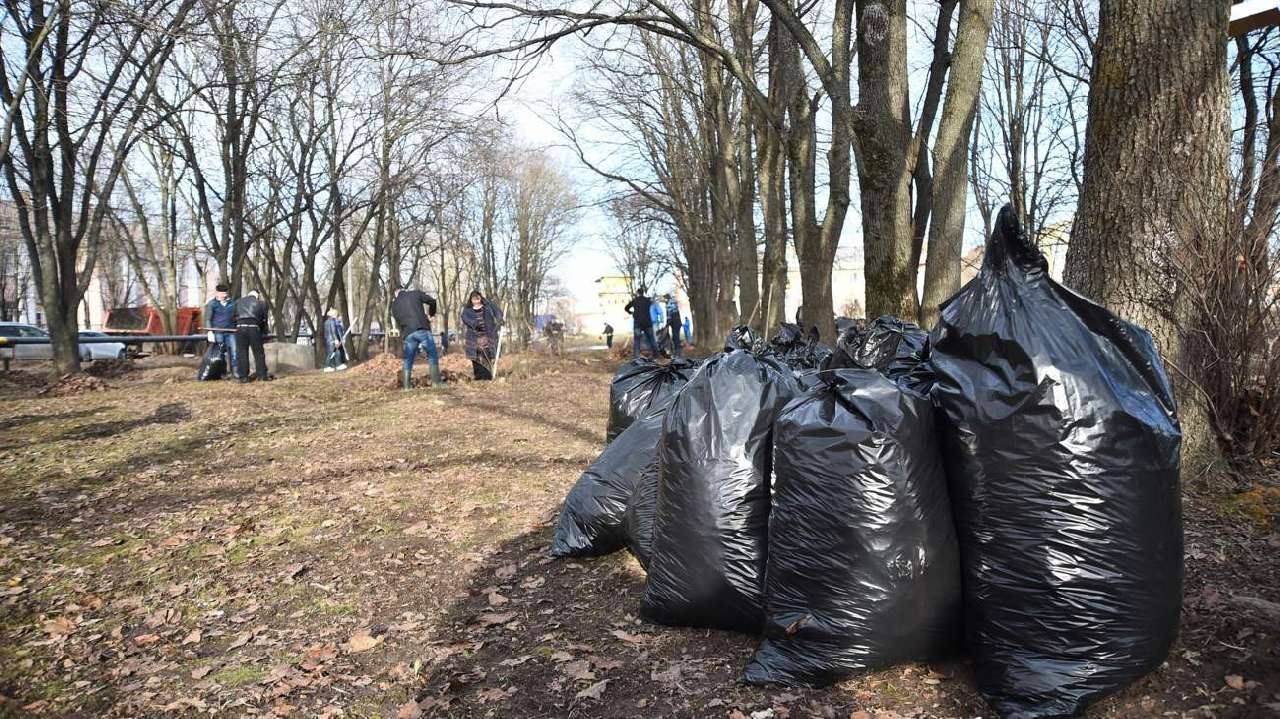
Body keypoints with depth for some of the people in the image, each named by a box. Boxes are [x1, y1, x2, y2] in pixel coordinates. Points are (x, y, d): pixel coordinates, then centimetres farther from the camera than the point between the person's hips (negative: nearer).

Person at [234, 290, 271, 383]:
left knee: (241, 353, 6)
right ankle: (262, 375, 8)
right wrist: (264, 332, 26)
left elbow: (234, 316, 18)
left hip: (240, 327, 1)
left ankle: (243, 376, 5)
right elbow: (264, 319, 14)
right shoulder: (261, 303, 11)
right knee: (259, 353, 6)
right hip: (254, 328, -1)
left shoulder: (238, 301, 16)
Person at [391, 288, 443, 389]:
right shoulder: (415, 293, 11)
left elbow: (398, 321, 20)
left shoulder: (394, 305, 20)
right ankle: (436, 382, 3)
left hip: (408, 334, 3)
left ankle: (406, 386, 10)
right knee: (432, 357, 6)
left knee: (408, 361, 14)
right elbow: (432, 301, 9)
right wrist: (432, 313, 27)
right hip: (423, 330, -3)